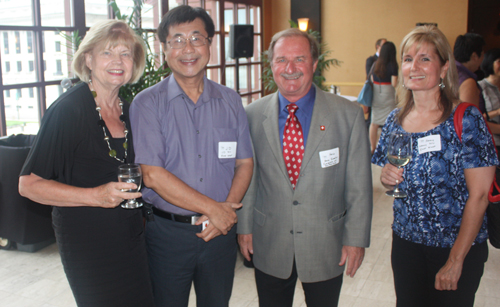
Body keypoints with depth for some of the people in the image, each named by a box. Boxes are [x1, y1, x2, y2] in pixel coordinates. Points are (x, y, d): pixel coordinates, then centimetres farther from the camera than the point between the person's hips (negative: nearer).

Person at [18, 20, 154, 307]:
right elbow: (29, 184, -16)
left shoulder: (126, 109, 6)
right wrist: (96, 196, -25)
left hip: (131, 235, 7)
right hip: (87, 241, -7)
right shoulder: (68, 109, -16)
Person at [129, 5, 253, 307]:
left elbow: (245, 163, 6)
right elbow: (151, 175, -14)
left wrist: (227, 209, -12)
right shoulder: (147, 103, -6)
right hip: (166, 233, -2)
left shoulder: (230, 101, 5)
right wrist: (213, 208, -14)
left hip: (221, 231, 3)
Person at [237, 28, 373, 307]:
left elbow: (359, 186, -5)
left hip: (326, 248, -1)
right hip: (269, 246, 1)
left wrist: (356, 240, -5)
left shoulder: (348, 114, -8)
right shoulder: (252, 115, -2)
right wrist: (244, 226, 6)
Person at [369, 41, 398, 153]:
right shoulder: (393, 65, -10)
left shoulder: (375, 64, 3)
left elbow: (372, 80, 8)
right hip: (388, 94, -5)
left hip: (375, 94, 5)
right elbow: (394, 83, -12)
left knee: (374, 122, 9)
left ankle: (373, 148, 16)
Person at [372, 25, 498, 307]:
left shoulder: (466, 120, -14)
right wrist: (387, 177, -12)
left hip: (458, 247, -4)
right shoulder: (396, 120, 0)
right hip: (406, 241, 4)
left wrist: (455, 260, -15)